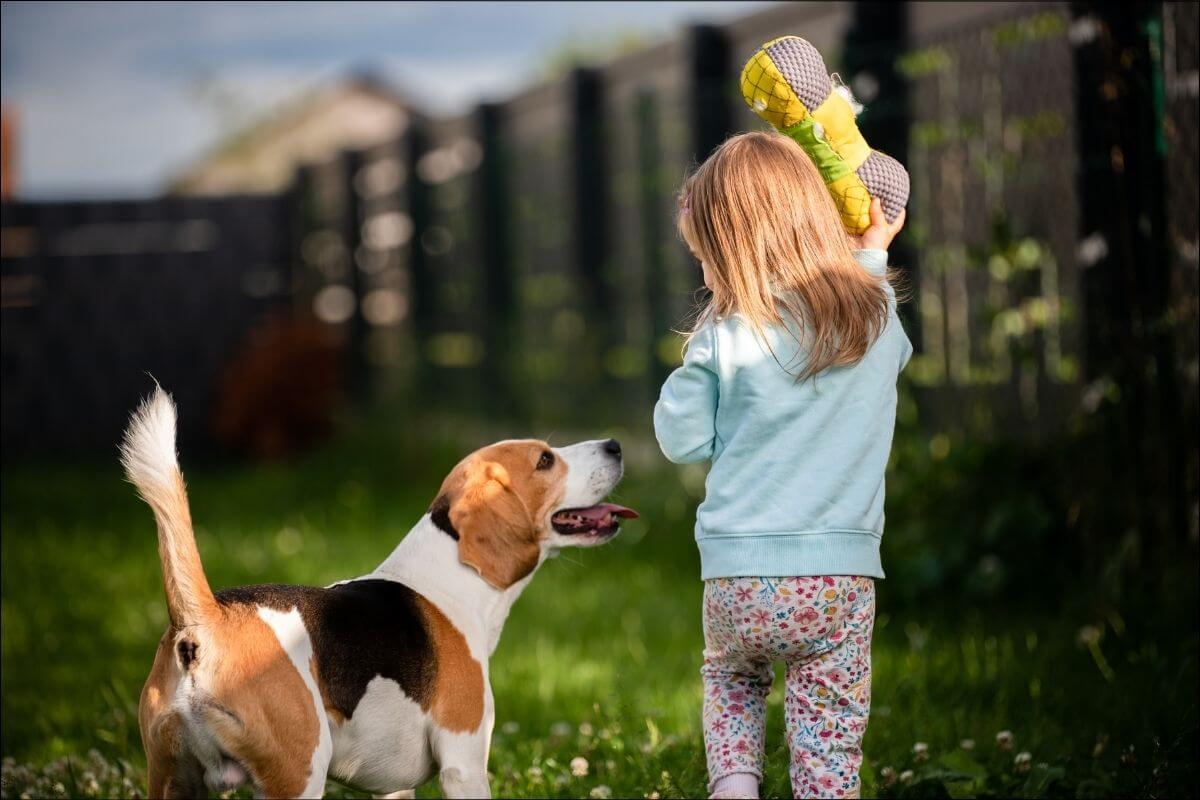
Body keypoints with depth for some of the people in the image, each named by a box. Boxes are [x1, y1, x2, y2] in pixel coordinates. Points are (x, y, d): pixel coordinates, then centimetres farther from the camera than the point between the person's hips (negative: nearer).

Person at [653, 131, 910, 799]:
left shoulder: (725, 334, -7)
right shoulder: (878, 314, 2)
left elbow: (682, 438, 1)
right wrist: (873, 252, 32)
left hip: (738, 578, -1)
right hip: (840, 579, 1)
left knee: (731, 676, 30)